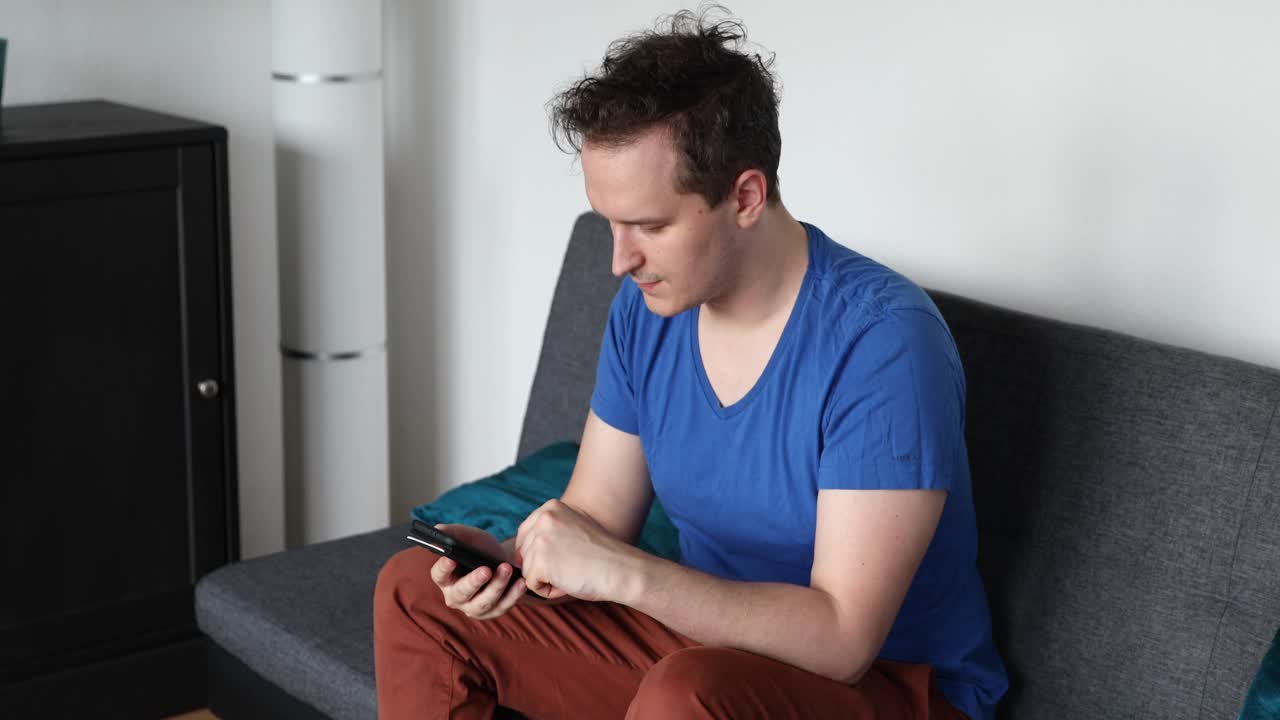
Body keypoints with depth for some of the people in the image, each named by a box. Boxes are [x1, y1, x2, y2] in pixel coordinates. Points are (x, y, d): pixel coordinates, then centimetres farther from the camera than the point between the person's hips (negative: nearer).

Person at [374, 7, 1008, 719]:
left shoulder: (882, 341, -25)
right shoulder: (644, 311, -3)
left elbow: (843, 637, -27)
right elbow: (597, 519, 5)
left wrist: (627, 573, -34)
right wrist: (508, 557, -17)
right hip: (708, 634, 7)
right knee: (413, 593, 2)